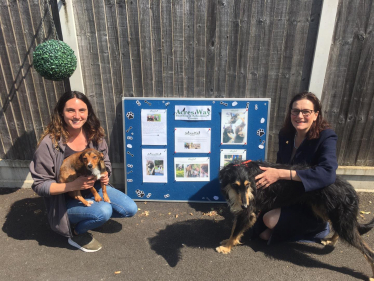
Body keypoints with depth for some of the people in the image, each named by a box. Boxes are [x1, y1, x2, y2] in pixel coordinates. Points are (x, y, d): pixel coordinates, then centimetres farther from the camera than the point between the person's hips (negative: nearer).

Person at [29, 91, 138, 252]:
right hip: (67, 200, -5)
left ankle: (91, 216, 18)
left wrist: (104, 175, -17)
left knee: (130, 209, -6)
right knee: (104, 211, -31)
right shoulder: (49, 143, -22)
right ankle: (77, 234, 3)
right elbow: (40, 185, -16)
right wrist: (72, 185, -31)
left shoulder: (95, 135, -8)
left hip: (94, 188, 5)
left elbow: (105, 163, 7)